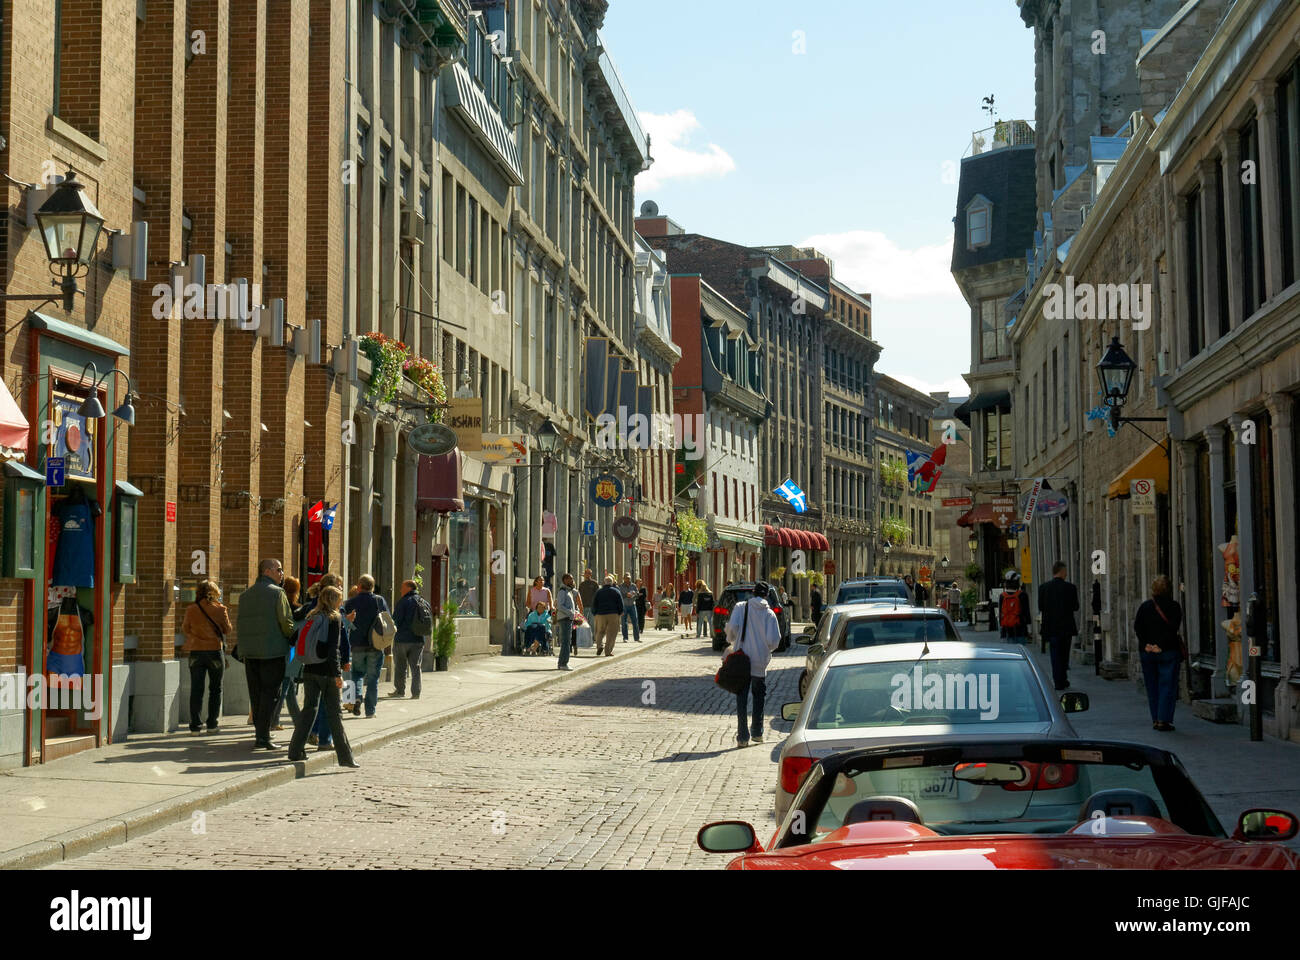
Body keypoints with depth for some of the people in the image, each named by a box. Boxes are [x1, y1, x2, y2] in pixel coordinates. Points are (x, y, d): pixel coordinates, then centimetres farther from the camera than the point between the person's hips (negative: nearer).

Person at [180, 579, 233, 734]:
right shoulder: (220, 609, -7)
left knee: (196, 690, 4)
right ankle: (212, 724, 14)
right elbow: (228, 629, 1)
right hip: (215, 650, -1)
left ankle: (194, 726, -2)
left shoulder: (191, 609, -4)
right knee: (215, 689, 13)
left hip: (196, 651, 1)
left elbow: (185, 629, 7)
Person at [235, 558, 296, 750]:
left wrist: (244, 647, 17)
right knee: (270, 693, -3)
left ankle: (260, 731, 17)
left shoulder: (245, 595, 13)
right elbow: (286, 622, -12)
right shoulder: (276, 593, -7)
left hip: (250, 651, 6)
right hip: (273, 651, -6)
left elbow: (241, 624, 13)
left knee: (255, 693, 12)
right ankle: (262, 736, -7)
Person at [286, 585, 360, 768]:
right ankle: (345, 756, 4)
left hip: (310, 671, 5)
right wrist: (337, 673, -15)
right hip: (326, 671, -5)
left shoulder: (312, 618, 10)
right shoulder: (335, 619, -8)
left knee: (308, 709, 11)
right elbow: (334, 648, -15)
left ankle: (295, 750, 7)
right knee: (334, 713, 0)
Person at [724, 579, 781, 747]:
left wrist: (732, 640, 7)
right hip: (760, 662, 1)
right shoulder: (769, 614, -1)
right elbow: (774, 640, -7)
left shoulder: (741, 607, -2)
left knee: (741, 697, 4)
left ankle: (743, 736, -1)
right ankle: (757, 732, 23)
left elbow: (732, 627, -14)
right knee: (759, 696, 18)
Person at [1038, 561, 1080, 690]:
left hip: (1051, 627, 1)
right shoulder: (1070, 587, -9)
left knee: (1055, 655, 7)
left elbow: (1040, 607, -1)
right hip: (1067, 626, -1)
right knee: (1064, 654, 14)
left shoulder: (1043, 587, -4)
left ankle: (1059, 682, 2)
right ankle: (1063, 679, 19)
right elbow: (1075, 607, -5)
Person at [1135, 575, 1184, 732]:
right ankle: (1164, 720, -7)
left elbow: (1137, 627, -3)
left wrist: (1146, 644, -4)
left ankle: (1155, 720, 14)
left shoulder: (1145, 606, 3)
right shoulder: (1174, 606, -5)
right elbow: (1173, 629, -13)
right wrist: (1161, 646, -12)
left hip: (1147, 653, 3)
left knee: (1152, 687, 12)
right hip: (1169, 652, -3)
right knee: (1167, 686, 0)